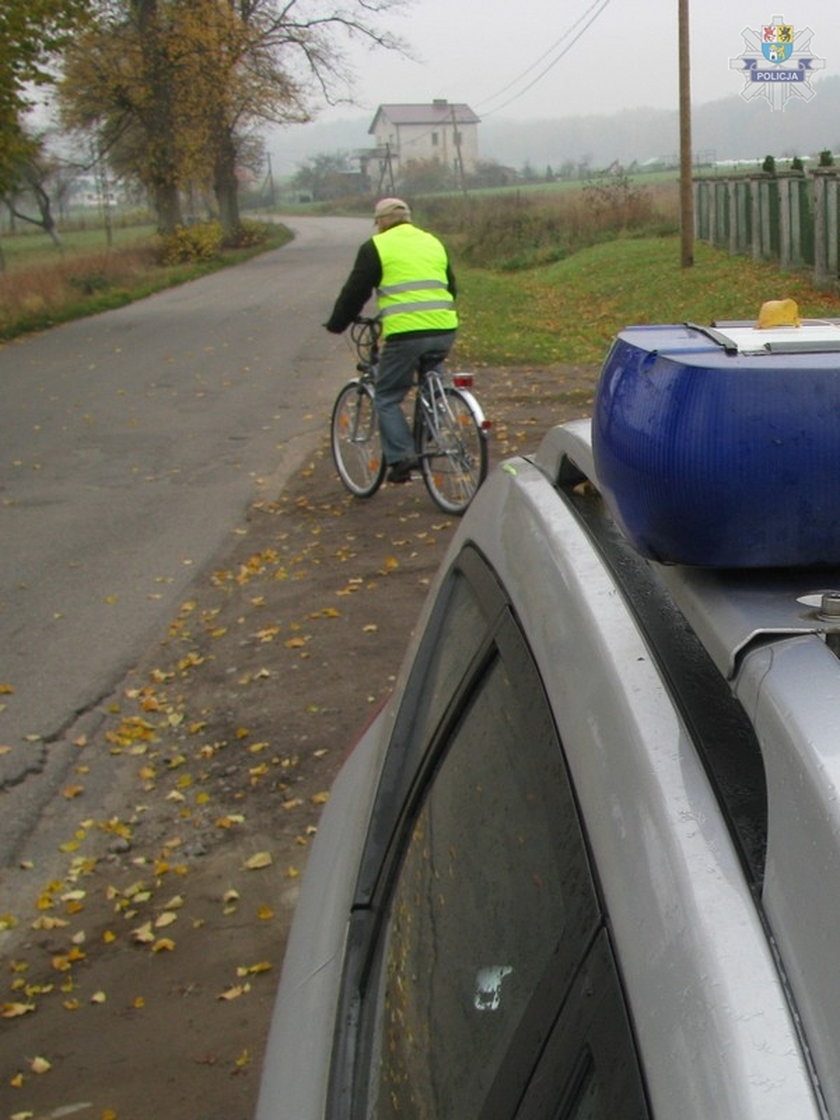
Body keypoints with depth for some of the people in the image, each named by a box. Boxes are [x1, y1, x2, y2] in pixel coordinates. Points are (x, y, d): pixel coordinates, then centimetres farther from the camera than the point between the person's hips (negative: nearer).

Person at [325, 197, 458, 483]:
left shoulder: (377, 247, 4)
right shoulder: (433, 242, 22)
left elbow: (355, 291, 5)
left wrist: (336, 324, 19)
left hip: (406, 333, -6)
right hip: (444, 331, 6)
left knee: (387, 398, 5)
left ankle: (401, 457, -7)